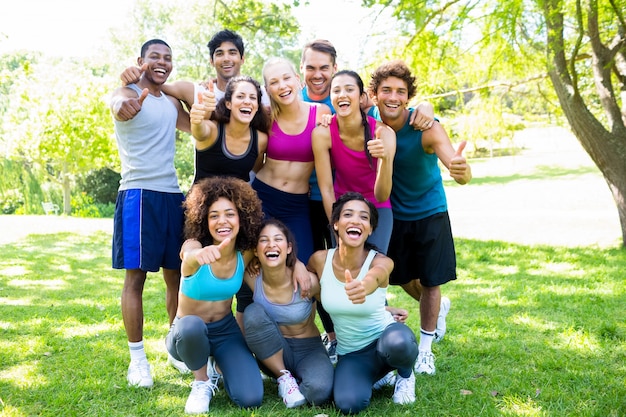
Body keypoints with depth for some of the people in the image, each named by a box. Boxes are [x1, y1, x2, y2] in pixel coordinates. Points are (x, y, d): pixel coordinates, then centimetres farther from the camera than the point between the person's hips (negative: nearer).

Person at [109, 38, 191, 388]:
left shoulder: (171, 101, 15)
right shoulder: (128, 93, -6)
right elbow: (121, 107, -31)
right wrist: (124, 106, -54)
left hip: (172, 194, 7)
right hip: (139, 194, -6)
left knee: (176, 275, 11)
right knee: (136, 277, -2)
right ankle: (138, 358, 6)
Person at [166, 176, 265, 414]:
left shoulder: (246, 254, -13)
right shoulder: (194, 247, -24)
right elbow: (190, 256, -50)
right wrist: (198, 255, -76)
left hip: (226, 330, 3)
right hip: (188, 333, -2)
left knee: (251, 399, -18)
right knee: (191, 325, -40)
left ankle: (217, 365, 16)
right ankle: (201, 382, -8)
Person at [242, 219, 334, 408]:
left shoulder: (307, 280, -19)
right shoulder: (252, 279, -16)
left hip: (308, 349, -2)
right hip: (272, 354, 2)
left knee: (319, 390, -33)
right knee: (253, 312, -27)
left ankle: (297, 380, 2)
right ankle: (284, 377, -11)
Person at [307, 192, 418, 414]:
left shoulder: (380, 261, -23)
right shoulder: (320, 260, -14)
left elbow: (377, 274, -52)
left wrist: (365, 285, -73)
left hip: (383, 338, -2)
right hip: (350, 353, 2)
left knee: (399, 343, -40)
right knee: (349, 404, -28)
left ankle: (405, 375, 0)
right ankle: (375, 376, 9)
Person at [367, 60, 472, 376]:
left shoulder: (426, 128, -29)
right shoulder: (369, 120, -18)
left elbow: (460, 170, -43)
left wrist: (460, 169, -65)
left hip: (430, 213, -3)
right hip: (393, 214, 4)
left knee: (429, 282, 5)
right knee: (403, 279, 18)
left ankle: (425, 349, 24)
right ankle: (439, 307, 49)